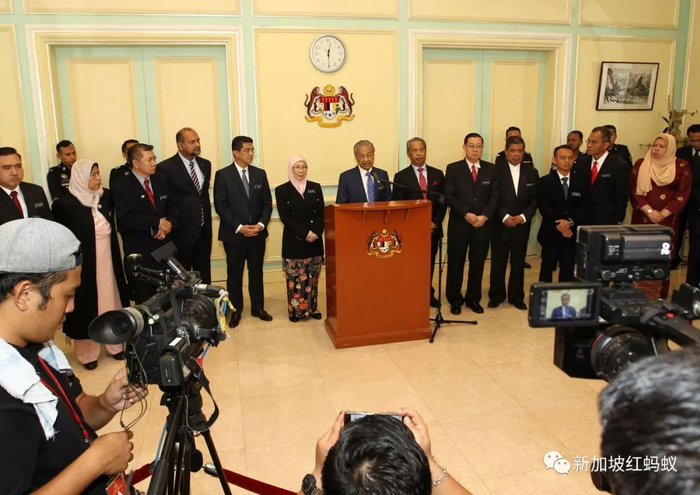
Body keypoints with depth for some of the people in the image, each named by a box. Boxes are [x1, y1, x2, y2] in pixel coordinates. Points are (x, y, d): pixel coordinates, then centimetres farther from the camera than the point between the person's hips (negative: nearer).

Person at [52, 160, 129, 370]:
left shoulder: (106, 196, 2)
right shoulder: (65, 203, -14)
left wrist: (115, 255, 8)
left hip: (108, 260, 5)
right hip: (84, 263, -5)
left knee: (110, 300, 14)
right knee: (87, 304, 6)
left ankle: (114, 344, 29)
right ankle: (87, 352, 21)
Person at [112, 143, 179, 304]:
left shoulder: (161, 181, 8)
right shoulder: (122, 187, -10)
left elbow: (173, 207, 7)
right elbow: (127, 218, -20)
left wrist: (169, 223, -14)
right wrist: (158, 222, -20)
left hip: (164, 247, 5)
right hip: (139, 251, -5)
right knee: (145, 299, 9)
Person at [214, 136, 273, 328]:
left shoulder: (260, 174, 6)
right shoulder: (223, 175, -5)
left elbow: (267, 203, 5)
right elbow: (220, 206, -9)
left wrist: (261, 224, -10)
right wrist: (239, 227, -16)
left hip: (257, 233, 3)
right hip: (233, 234, -3)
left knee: (256, 271, 11)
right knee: (234, 273, 7)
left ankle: (258, 307, 23)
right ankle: (235, 310, 19)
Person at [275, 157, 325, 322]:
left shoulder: (315, 187, 8)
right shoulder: (282, 190, -1)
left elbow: (321, 213, 3)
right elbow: (285, 218, -8)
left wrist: (316, 232, -13)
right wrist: (305, 233, -16)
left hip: (315, 240, 3)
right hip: (294, 241, -3)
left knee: (312, 277, 8)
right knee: (295, 277, 0)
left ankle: (312, 308, 18)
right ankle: (295, 309, 11)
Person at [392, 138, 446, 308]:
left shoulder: (437, 174, 7)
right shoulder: (401, 176, -3)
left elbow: (443, 202, 6)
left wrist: (435, 222, -7)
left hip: (433, 228, 3)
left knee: (429, 264, 13)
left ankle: (428, 294, 27)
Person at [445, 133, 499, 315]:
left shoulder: (491, 169, 7)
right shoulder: (453, 168, 0)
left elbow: (495, 197, 2)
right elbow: (449, 196, -7)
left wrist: (485, 216, -13)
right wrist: (466, 214, -17)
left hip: (483, 224, 2)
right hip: (459, 224, -2)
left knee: (478, 263, 9)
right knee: (455, 263, 4)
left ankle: (473, 299, 23)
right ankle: (455, 300, 18)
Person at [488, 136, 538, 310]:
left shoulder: (531, 172, 6)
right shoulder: (496, 170, -3)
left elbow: (535, 199, 3)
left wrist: (523, 216, -11)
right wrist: (505, 217, -18)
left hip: (522, 226, 2)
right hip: (500, 225, -2)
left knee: (518, 263, 10)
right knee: (498, 263, 6)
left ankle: (516, 297, 22)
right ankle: (496, 296, 19)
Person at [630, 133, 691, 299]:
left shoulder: (682, 166, 3)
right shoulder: (641, 164, 5)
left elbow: (683, 193, -1)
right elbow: (633, 190, -1)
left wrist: (663, 214, -12)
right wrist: (648, 211, -12)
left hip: (667, 220, -1)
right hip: (642, 218, 1)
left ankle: (659, 298, 9)